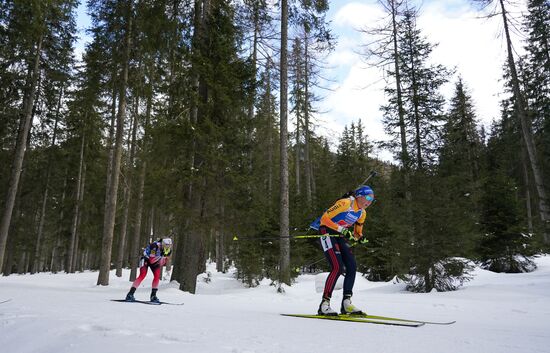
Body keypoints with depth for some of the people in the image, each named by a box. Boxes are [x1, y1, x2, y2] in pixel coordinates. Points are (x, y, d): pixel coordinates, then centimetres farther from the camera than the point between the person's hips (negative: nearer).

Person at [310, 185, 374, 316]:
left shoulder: (362, 213, 8)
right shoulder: (345, 203, -17)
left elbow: (357, 233, 19)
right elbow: (324, 218, -21)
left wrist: (360, 238, -5)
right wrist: (342, 229, -27)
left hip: (340, 237, 9)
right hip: (327, 232, -8)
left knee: (352, 267, -3)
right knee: (338, 267, -20)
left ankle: (346, 303, 4)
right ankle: (324, 304, -15)